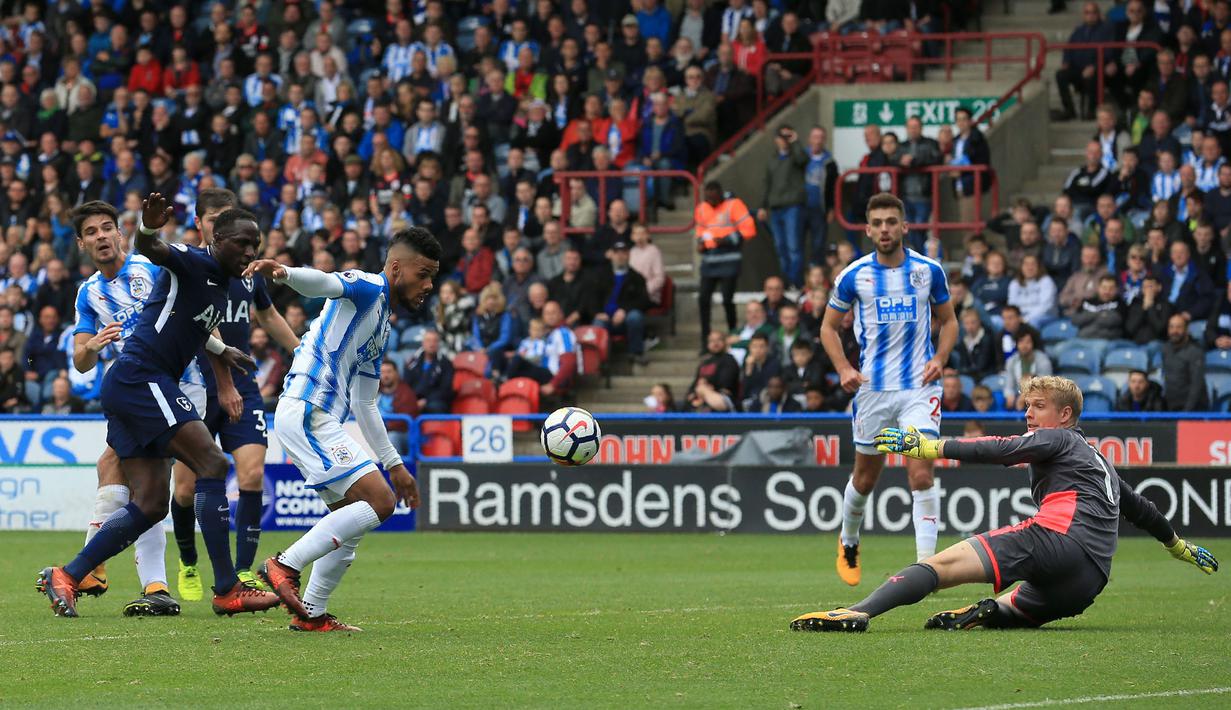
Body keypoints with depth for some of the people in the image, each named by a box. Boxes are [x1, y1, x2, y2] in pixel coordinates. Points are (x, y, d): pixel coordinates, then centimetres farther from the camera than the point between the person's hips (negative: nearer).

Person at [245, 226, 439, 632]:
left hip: (319, 420, 10)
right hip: (306, 413, -10)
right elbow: (324, 283, -27)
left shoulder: (382, 328, 24)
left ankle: (312, 613, 20)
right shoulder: (366, 287, -4)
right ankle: (285, 567, -14)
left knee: (353, 519, 16)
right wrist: (285, 274, -49)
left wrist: (394, 464, 30)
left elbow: (363, 404, 29)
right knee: (378, 501, -14)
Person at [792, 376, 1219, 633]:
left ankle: (858, 612, -40)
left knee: (943, 564, -19)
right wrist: (1180, 546, 66)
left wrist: (924, 446, -8)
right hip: (1090, 582, 8)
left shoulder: (1059, 439, 14)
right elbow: (1140, 509, 49)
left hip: (1059, 537, -8)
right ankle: (988, 613, -16)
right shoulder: (1098, 461, 37)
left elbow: (1000, 451, -2)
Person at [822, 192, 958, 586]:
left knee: (921, 474, -15)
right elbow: (829, 326, 8)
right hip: (872, 388, 1)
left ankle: (926, 561, -14)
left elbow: (948, 320, 12)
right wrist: (843, 368, -7)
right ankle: (848, 543, 38)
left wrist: (940, 358, -7)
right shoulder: (853, 276, -3)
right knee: (866, 477, 11)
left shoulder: (929, 270, -2)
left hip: (919, 387, -1)